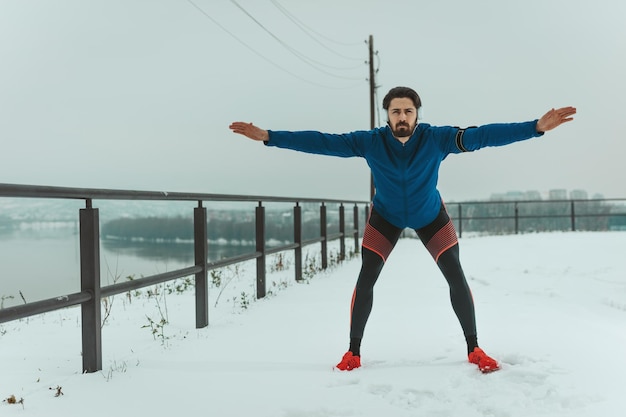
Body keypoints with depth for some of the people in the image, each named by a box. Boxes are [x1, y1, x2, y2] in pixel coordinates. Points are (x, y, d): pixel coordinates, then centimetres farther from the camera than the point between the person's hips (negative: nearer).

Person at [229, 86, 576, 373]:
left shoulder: (436, 138, -29)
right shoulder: (371, 142, -28)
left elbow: (481, 135, -34)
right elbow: (323, 142, -29)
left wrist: (536, 127, -42)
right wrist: (268, 137, -34)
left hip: (430, 215, 0)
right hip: (386, 217, 0)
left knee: (456, 277, -6)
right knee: (365, 281, -7)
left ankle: (474, 349, 11)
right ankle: (353, 352, 10)